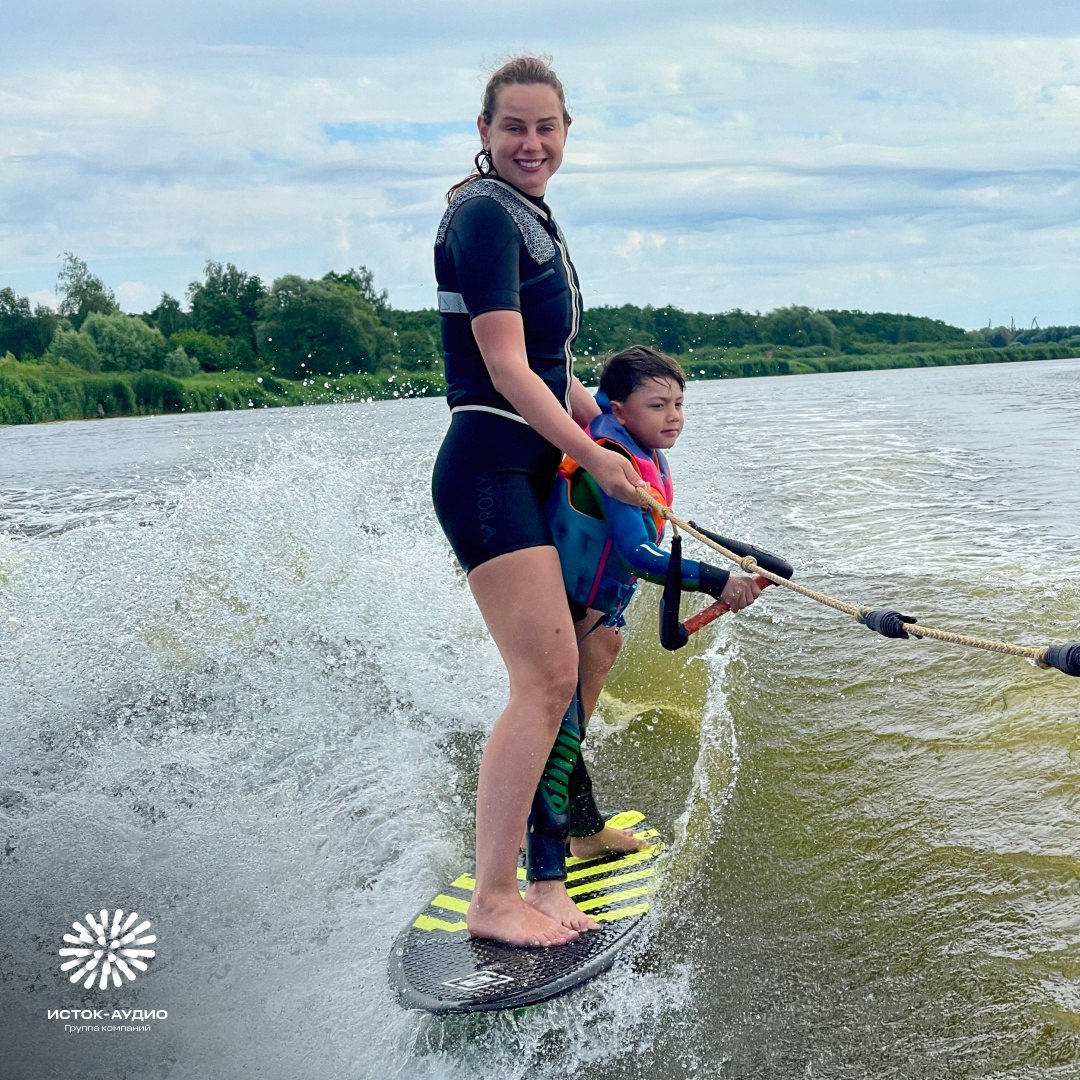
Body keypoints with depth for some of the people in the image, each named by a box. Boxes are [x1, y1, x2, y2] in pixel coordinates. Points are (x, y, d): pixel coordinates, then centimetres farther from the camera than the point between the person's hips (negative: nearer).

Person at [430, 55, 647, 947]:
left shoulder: (532, 216, 19)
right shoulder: (485, 213, -10)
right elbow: (508, 369, -17)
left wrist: (617, 436, 24)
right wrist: (598, 458, -12)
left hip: (528, 471, 10)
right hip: (489, 467, -10)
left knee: (556, 675, 10)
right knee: (545, 677, -12)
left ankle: (530, 873, 20)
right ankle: (492, 899, -3)